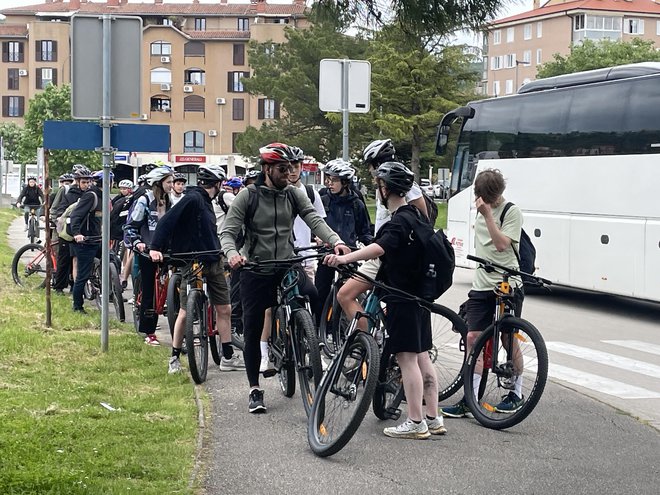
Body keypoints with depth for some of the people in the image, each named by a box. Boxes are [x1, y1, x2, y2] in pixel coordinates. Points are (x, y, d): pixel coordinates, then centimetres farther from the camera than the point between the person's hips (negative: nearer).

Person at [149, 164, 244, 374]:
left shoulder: (206, 202, 14)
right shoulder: (192, 199, -14)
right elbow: (167, 221, -21)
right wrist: (155, 248, -28)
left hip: (213, 262, 9)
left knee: (224, 309, 7)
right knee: (186, 312, -3)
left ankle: (228, 357, 14)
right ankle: (174, 358, 10)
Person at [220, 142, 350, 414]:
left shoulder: (294, 194, 3)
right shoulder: (248, 196, -5)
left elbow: (314, 219, -10)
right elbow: (228, 232, -10)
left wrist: (335, 240, -29)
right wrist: (232, 253, -32)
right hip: (255, 271, -2)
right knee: (253, 330, 0)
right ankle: (255, 390, 11)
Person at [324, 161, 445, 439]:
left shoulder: (399, 221, -17)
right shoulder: (413, 217, 13)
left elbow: (379, 248, -36)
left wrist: (344, 258, -48)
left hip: (402, 299, -10)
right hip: (419, 296, 10)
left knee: (406, 357, -6)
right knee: (421, 357, 11)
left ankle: (415, 423, -4)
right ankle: (433, 419, 16)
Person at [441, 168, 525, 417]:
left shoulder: (512, 212, -9)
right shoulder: (481, 209, 12)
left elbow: (502, 244, -22)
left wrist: (487, 214, -23)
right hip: (481, 284, 6)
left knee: (510, 339, 4)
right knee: (473, 337, -3)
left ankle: (516, 394, 19)